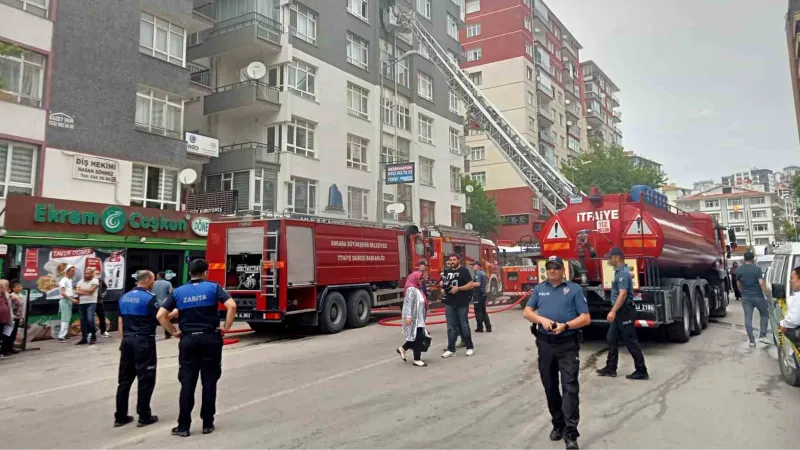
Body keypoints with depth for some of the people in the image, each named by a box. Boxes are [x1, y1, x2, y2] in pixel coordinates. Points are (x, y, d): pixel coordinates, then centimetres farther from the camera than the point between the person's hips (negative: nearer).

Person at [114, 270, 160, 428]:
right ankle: (144, 416, 6)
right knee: (146, 380, 1)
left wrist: (124, 339, 19)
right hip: (144, 341, -7)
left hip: (127, 341, 7)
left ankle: (120, 416, 15)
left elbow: (121, 322, 14)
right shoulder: (149, 298, -12)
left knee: (125, 379, 11)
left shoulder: (124, 297, 11)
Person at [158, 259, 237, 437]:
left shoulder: (178, 291, 6)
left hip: (188, 340, 2)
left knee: (187, 383, 8)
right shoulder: (213, 287, -2)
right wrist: (226, 327, -6)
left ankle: (183, 426, 10)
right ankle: (207, 424, 13)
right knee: (209, 382, 6)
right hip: (210, 339, -2)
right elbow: (232, 306, -16)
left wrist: (174, 332, 8)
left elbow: (161, 315, 0)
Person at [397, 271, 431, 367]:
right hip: (413, 318, -10)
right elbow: (409, 303, -21)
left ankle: (403, 348, 23)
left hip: (419, 318, 10)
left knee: (420, 337, 10)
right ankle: (417, 359, 6)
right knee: (417, 338, -3)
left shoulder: (417, 289, 16)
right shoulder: (411, 289, -14)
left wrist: (422, 318, 27)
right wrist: (408, 317, -28)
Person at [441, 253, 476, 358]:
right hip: (449, 304, 5)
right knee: (451, 327, 4)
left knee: (464, 326, 3)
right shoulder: (447, 271, 13)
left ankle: (470, 347, 17)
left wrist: (458, 288, -19)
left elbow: (471, 285, -9)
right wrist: (442, 284, -1)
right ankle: (451, 349, 8)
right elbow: (442, 284, 23)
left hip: (462, 304, -5)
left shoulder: (464, 270, -4)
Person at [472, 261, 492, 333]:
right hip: (483, 293, 10)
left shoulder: (478, 273, -15)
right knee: (483, 311, 13)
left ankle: (480, 328, 1)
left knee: (478, 311, -2)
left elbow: (478, 284, -25)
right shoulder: (483, 273, 15)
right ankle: (488, 327, 13)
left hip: (478, 294, -10)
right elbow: (487, 282, 25)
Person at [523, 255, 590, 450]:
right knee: (550, 387, 12)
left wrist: (565, 326, -18)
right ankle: (558, 424, 27)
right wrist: (542, 319, -13)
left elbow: (586, 318, -3)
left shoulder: (574, 289, 1)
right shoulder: (539, 289, 10)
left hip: (568, 345, -4)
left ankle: (571, 434, -9)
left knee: (570, 386, -9)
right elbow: (526, 312, 7)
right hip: (545, 344, 4)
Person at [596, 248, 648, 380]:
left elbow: (623, 294, -26)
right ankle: (610, 368, 19)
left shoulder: (623, 273, -18)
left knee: (630, 341, -3)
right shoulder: (619, 271, 14)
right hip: (619, 311, 11)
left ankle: (641, 371, 5)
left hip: (624, 311, -10)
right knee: (612, 339, 13)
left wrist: (613, 311, -28)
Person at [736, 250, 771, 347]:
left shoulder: (738, 270, 1)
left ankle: (752, 341, 5)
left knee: (748, 318, 4)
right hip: (758, 296, -2)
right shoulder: (757, 269, -10)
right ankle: (762, 336, 10)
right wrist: (767, 292, -4)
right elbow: (761, 283, -16)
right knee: (765, 315, 18)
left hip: (745, 297, 3)